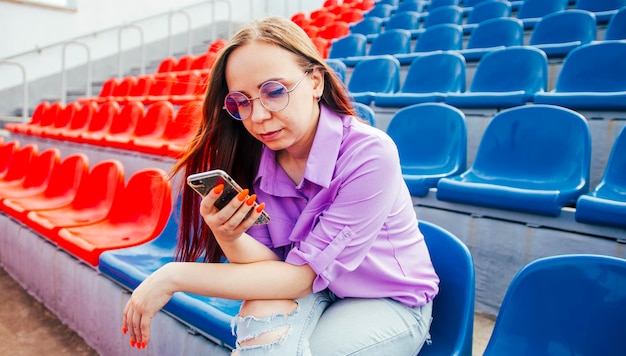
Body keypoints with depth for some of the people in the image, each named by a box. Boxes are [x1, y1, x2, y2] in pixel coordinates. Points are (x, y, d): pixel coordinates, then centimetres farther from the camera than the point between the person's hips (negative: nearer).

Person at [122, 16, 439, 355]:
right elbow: (270, 265, -12)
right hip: (311, 292, 3)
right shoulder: (255, 159, -12)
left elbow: (299, 275, -25)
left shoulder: (369, 155, -27)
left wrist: (173, 276, -26)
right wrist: (228, 237, -34)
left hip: (391, 303, -2)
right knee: (262, 325, -29)